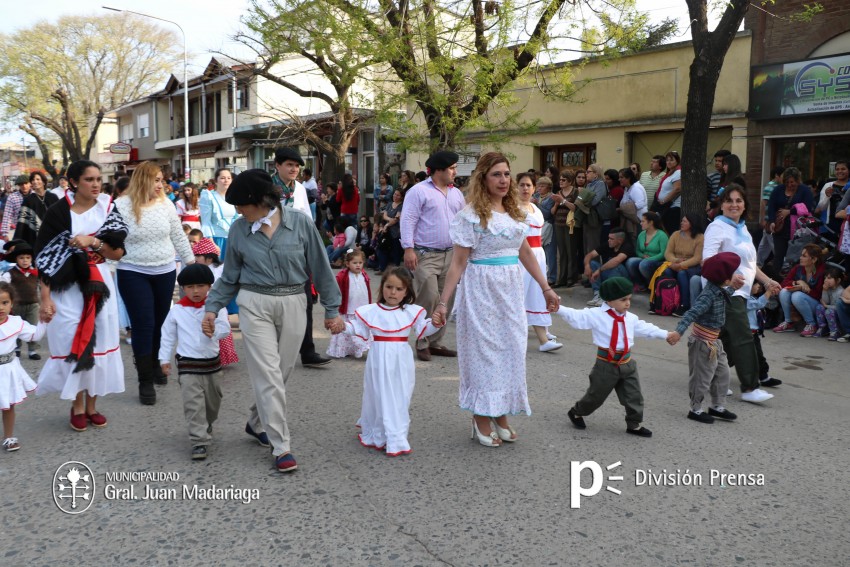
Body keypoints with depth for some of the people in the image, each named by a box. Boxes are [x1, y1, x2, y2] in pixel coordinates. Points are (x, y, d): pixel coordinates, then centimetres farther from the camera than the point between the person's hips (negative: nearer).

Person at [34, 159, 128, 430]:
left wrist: (93, 241, -17)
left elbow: (118, 253, 1)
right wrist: (45, 298, -13)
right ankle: (77, 406, 17)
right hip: (66, 286, -3)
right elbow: (44, 256, -8)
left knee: (98, 343, 7)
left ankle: (92, 404, 21)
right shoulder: (58, 212, -7)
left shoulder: (107, 208, 2)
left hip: (99, 284, 3)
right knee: (72, 344, 0)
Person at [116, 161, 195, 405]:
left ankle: (155, 365, 35)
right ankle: (145, 381, 6)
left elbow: (178, 237, 10)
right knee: (143, 326, -4)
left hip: (165, 272, 4)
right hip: (133, 274, -4)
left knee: (160, 322, 13)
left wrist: (191, 263, 12)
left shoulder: (165, 204, 2)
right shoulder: (121, 205, -10)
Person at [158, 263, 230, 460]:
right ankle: (199, 442, -8)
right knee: (193, 404, -10)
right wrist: (165, 358, 4)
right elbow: (168, 335, 6)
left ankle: (206, 427, 43)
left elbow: (225, 329, -12)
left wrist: (214, 330, -33)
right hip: (188, 365, -2)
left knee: (213, 402, 17)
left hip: (212, 363, 2)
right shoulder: (177, 310, -3)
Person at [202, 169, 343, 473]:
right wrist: (212, 308, 4)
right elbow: (229, 276, 12)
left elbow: (320, 267, 0)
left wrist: (332, 309, 2)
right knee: (269, 374, -7)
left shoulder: (300, 222, -6)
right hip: (255, 305, 0)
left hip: (293, 304, 1)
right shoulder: (239, 230, 0)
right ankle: (281, 447, -1)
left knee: (280, 373, 11)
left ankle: (257, 423, 36)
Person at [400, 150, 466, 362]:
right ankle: (422, 344, 3)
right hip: (425, 255, -7)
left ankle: (435, 342, 18)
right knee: (429, 300, -11)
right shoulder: (419, 191, -5)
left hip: (450, 255, 7)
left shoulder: (456, 193, 15)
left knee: (446, 300, 8)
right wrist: (408, 249, -17)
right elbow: (408, 221, -10)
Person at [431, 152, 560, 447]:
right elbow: (458, 262, -11)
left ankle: (500, 414, 25)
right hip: (482, 288, -6)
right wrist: (443, 302, -14)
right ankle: (481, 418, 18)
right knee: (484, 348, 3)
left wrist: (546, 288, 15)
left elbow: (525, 252, 15)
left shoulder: (514, 211, 9)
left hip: (510, 288, 6)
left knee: (510, 348, 10)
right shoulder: (472, 214, -10)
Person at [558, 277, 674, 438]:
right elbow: (576, 317, -15)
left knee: (634, 396, 9)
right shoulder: (596, 315, -13)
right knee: (596, 395, 10)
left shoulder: (630, 318, 5)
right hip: (606, 365, -5)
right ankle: (576, 413, 34)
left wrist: (665, 334, 23)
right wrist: (558, 308, -25)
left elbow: (645, 328, 19)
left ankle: (634, 424, 26)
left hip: (627, 364, 5)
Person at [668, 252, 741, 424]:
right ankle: (696, 410, 18)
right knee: (703, 377, 3)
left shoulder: (719, 291, 1)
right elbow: (692, 313, -37)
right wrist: (679, 331, -46)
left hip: (714, 340, 10)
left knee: (722, 373, 17)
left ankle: (718, 406, 31)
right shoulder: (709, 295, -26)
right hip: (703, 341, -10)